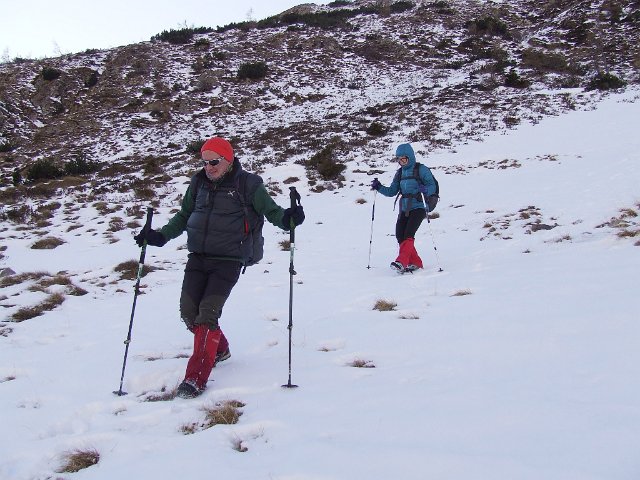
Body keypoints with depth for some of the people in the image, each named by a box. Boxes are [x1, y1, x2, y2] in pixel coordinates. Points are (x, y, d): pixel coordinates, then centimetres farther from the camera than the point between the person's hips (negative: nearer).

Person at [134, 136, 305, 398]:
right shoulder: (198, 183, 9)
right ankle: (218, 349, 29)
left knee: (208, 313, -15)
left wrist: (287, 218, -25)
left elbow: (271, 210, -2)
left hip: (228, 260, -5)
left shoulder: (247, 184, -5)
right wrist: (160, 236, 9)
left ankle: (196, 378, -8)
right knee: (188, 311, 0)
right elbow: (184, 216, 21)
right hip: (198, 257, 5)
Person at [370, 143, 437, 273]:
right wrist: (379, 187, 1)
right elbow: (392, 191, 16)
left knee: (408, 234, -20)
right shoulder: (400, 173, 15)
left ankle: (402, 262, -28)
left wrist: (424, 189, -30)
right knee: (400, 236, -6)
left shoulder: (421, 169, -3)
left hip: (418, 208, -6)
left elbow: (432, 187, -8)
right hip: (404, 209, 6)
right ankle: (415, 263, 4)